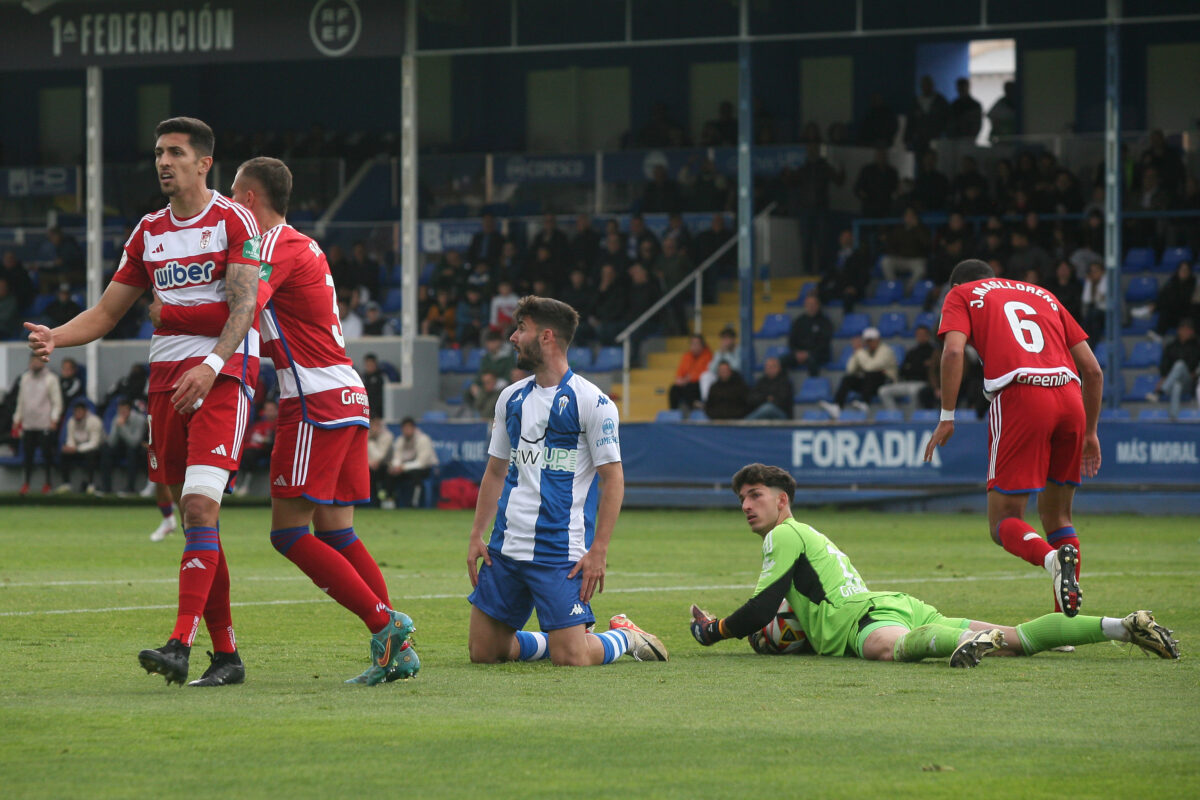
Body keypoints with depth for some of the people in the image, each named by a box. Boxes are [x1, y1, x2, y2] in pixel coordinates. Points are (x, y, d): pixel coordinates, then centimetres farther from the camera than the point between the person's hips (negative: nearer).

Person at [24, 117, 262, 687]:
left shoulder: (233, 222, -2)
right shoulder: (148, 232, 16)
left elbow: (244, 305, -12)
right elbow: (107, 312, 18)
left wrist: (211, 365, -27)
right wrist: (55, 338, -1)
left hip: (222, 375, -6)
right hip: (165, 376, 6)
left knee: (200, 506, -19)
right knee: (193, 516, 5)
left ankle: (180, 645, -27)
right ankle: (226, 653, 12)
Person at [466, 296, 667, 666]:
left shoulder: (591, 402, -8)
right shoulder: (512, 398, 12)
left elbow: (613, 479, -8)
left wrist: (598, 551, -15)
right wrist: (476, 535, 10)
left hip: (561, 552, -6)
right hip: (507, 547, 6)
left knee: (569, 658, -13)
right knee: (483, 651, 3)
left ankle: (624, 636, 18)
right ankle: (558, 637, 26)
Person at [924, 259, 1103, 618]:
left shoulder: (961, 295, 19)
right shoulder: (1043, 295, 31)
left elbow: (953, 351, -2)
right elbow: (1092, 369, 24)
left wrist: (947, 417, 0)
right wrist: (1089, 432, 30)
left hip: (1019, 397, -4)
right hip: (1070, 399, 4)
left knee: (1004, 521, 1)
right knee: (1056, 516, 17)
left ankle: (1052, 558, -31)